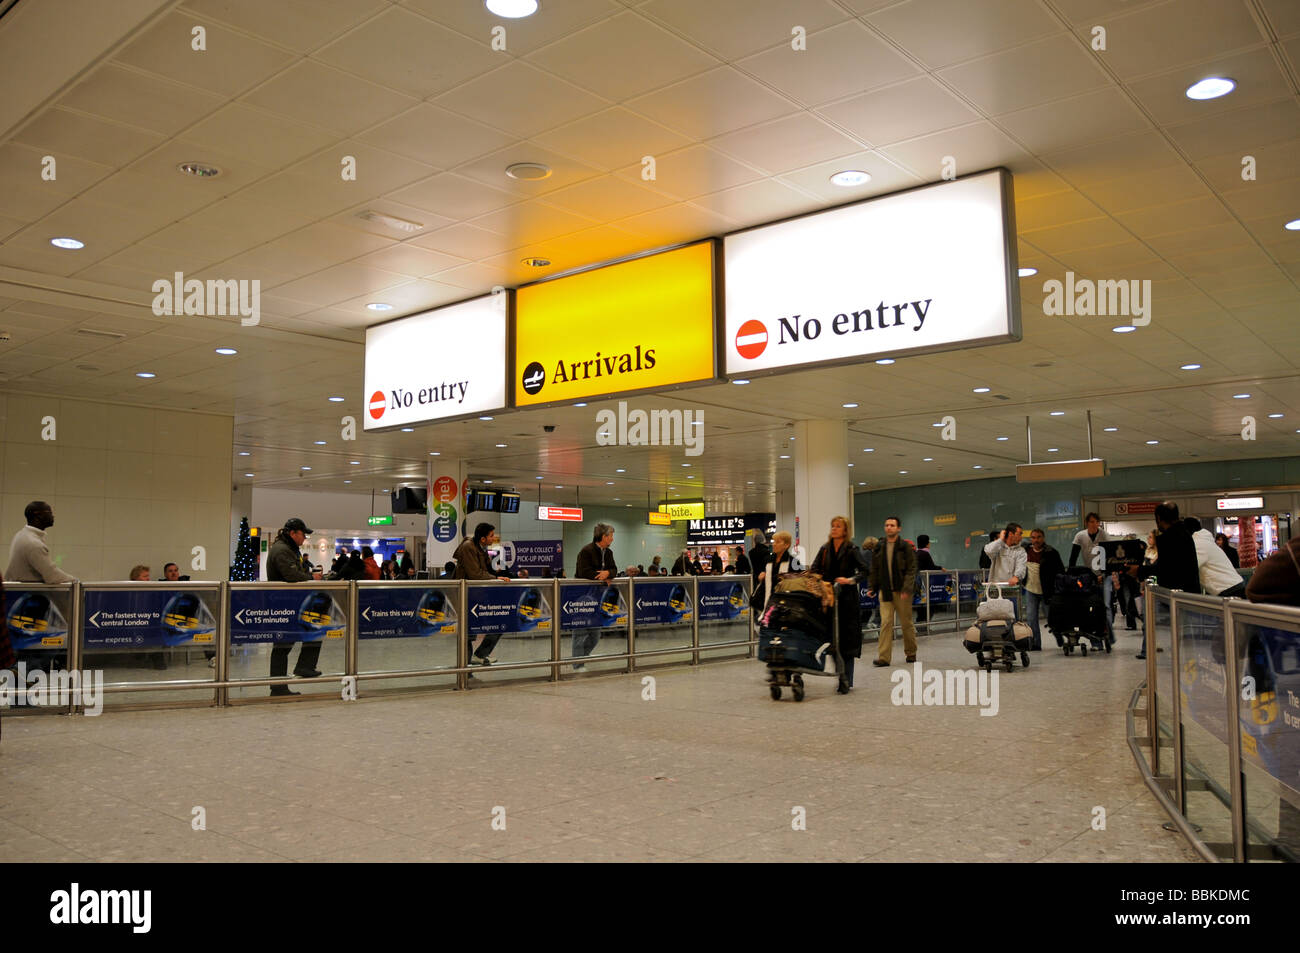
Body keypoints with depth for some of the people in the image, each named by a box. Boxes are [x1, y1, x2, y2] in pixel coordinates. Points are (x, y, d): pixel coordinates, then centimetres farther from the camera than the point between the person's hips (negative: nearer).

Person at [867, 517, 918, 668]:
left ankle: (911, 654, 25)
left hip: (901, 592, -2)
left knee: (906, 623, 8)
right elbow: (873, 569, 13)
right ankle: (884, 657, -7)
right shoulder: (879, 547, 8)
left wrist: (907, 589, -16)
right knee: (885, 623, -6)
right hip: (885, 591, 2)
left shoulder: (906, 547, -3)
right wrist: (871, 587, 4)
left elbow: (911, 569, -7)